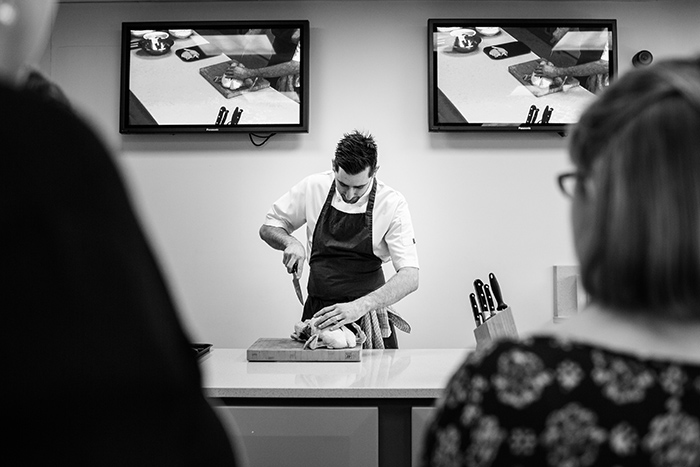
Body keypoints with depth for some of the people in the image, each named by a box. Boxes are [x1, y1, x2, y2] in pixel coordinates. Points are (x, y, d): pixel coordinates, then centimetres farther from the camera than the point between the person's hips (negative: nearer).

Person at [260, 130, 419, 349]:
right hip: (317, 313, 2)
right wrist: (291, 242, -14)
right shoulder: (313, 187, -5)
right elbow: (268, 228, 9)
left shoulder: (392, 204, -13)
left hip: (368, 317, -2)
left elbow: (410, 277, -19)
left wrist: (360, 306, -33)